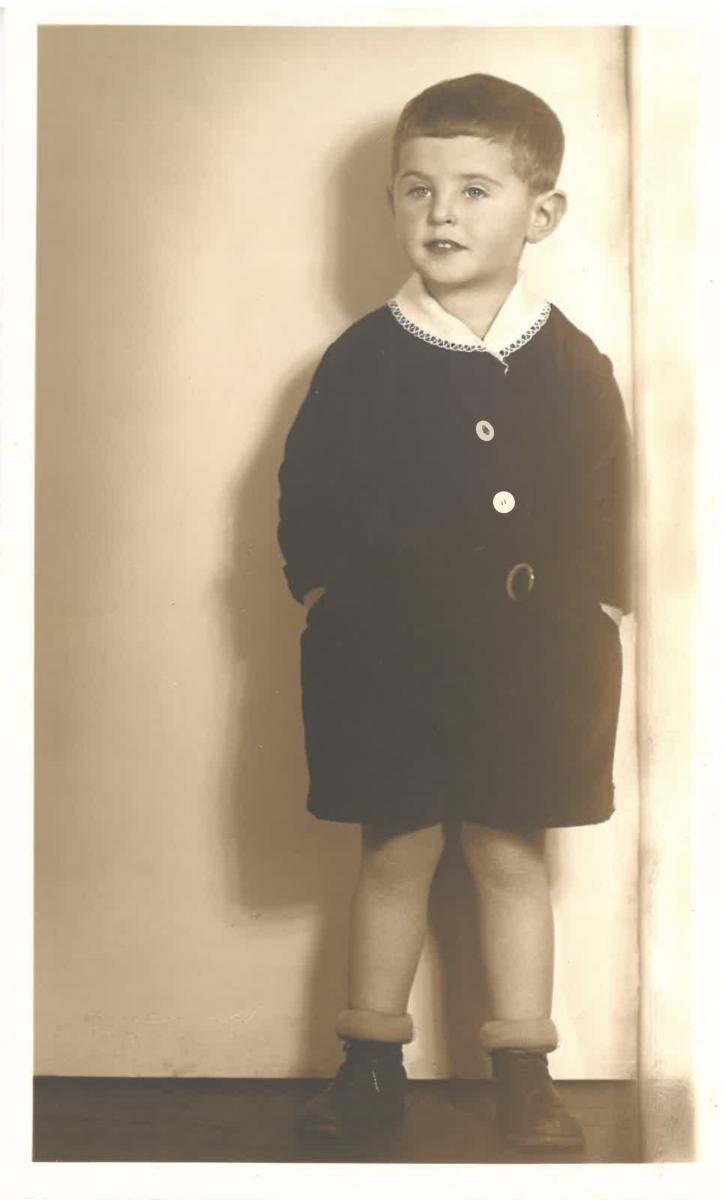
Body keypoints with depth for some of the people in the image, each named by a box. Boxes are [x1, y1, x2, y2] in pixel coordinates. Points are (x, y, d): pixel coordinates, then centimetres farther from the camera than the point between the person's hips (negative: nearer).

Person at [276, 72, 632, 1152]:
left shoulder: (573, 368, 2)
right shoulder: (363, 361, 0)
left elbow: (607, 514, 7)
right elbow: (308, 496, 4)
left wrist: (587, 616, -1)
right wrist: (331, 598, -3)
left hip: (529, 656, 1)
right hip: (388, 658, 0)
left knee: (510, 858, 9)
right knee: (397, 854, 8)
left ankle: (525, 1076, 22)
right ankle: (371, 1065, 24)